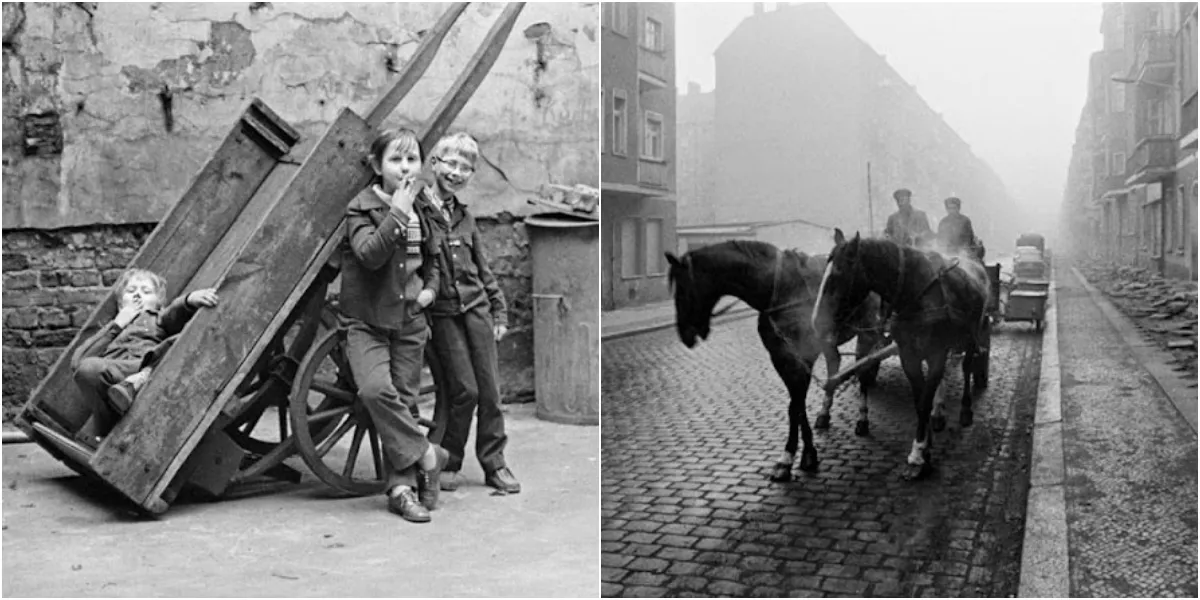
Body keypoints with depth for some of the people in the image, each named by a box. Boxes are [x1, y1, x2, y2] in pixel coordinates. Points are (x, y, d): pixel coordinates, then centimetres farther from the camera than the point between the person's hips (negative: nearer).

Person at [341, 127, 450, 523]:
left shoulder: (422, 211, 7)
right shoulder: (361, 208, -8)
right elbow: (370, 254, -26)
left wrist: (431, 288, 7)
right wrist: (398, 211, -26)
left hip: (409, 322, 4)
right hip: (367, 321, -4)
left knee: (404, 401, 6)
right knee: (376, 389, -25)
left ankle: (402, 487, 13)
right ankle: (425, 456, -9)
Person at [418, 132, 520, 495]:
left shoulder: (464, 217, 13)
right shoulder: (416, 210, -5)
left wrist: (499, 312, 16)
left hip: (477, 309, 5)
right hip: (442, 313, -5)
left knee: (489, 389, 5)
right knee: (464, 390, -5)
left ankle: (494, 465, 17)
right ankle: (446, 463, 14)